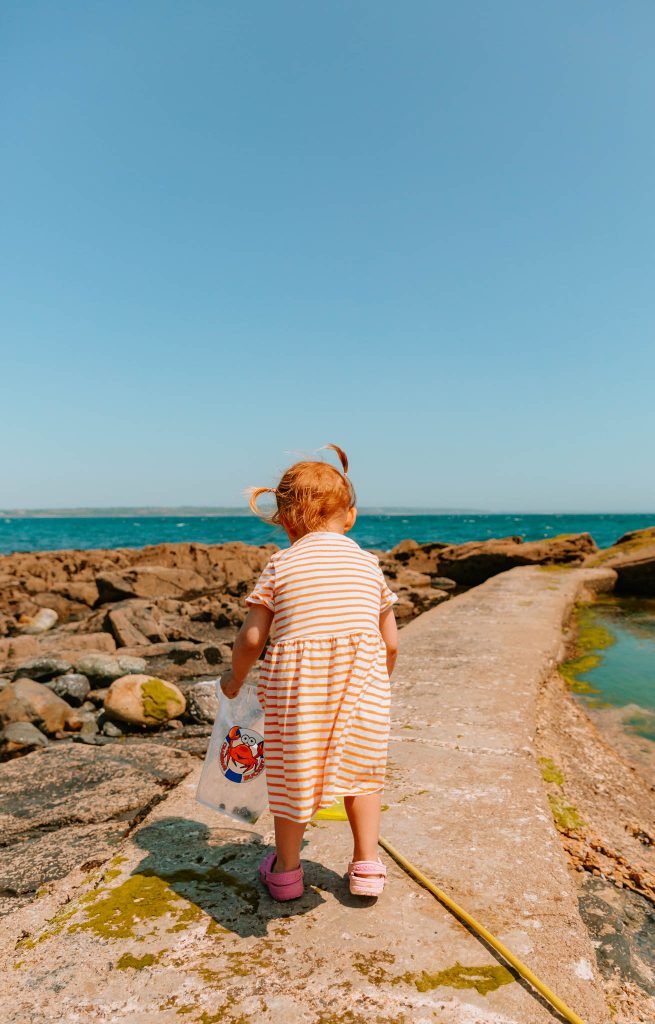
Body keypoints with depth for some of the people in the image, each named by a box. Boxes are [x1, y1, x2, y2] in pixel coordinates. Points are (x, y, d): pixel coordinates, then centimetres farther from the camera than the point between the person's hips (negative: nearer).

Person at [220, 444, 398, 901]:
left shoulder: (281, 565, 1)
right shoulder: (369, 563, 7)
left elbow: (252, 637, -2)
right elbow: (391, 642, 9)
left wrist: (235, 679, 16)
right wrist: (379, 681, 27)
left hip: (295, 678, -1)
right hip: (362, 679, 2)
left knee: (291, 770, 16)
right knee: (360, 768, 20)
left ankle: (286, 870, 33)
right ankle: (367, 865, 28)